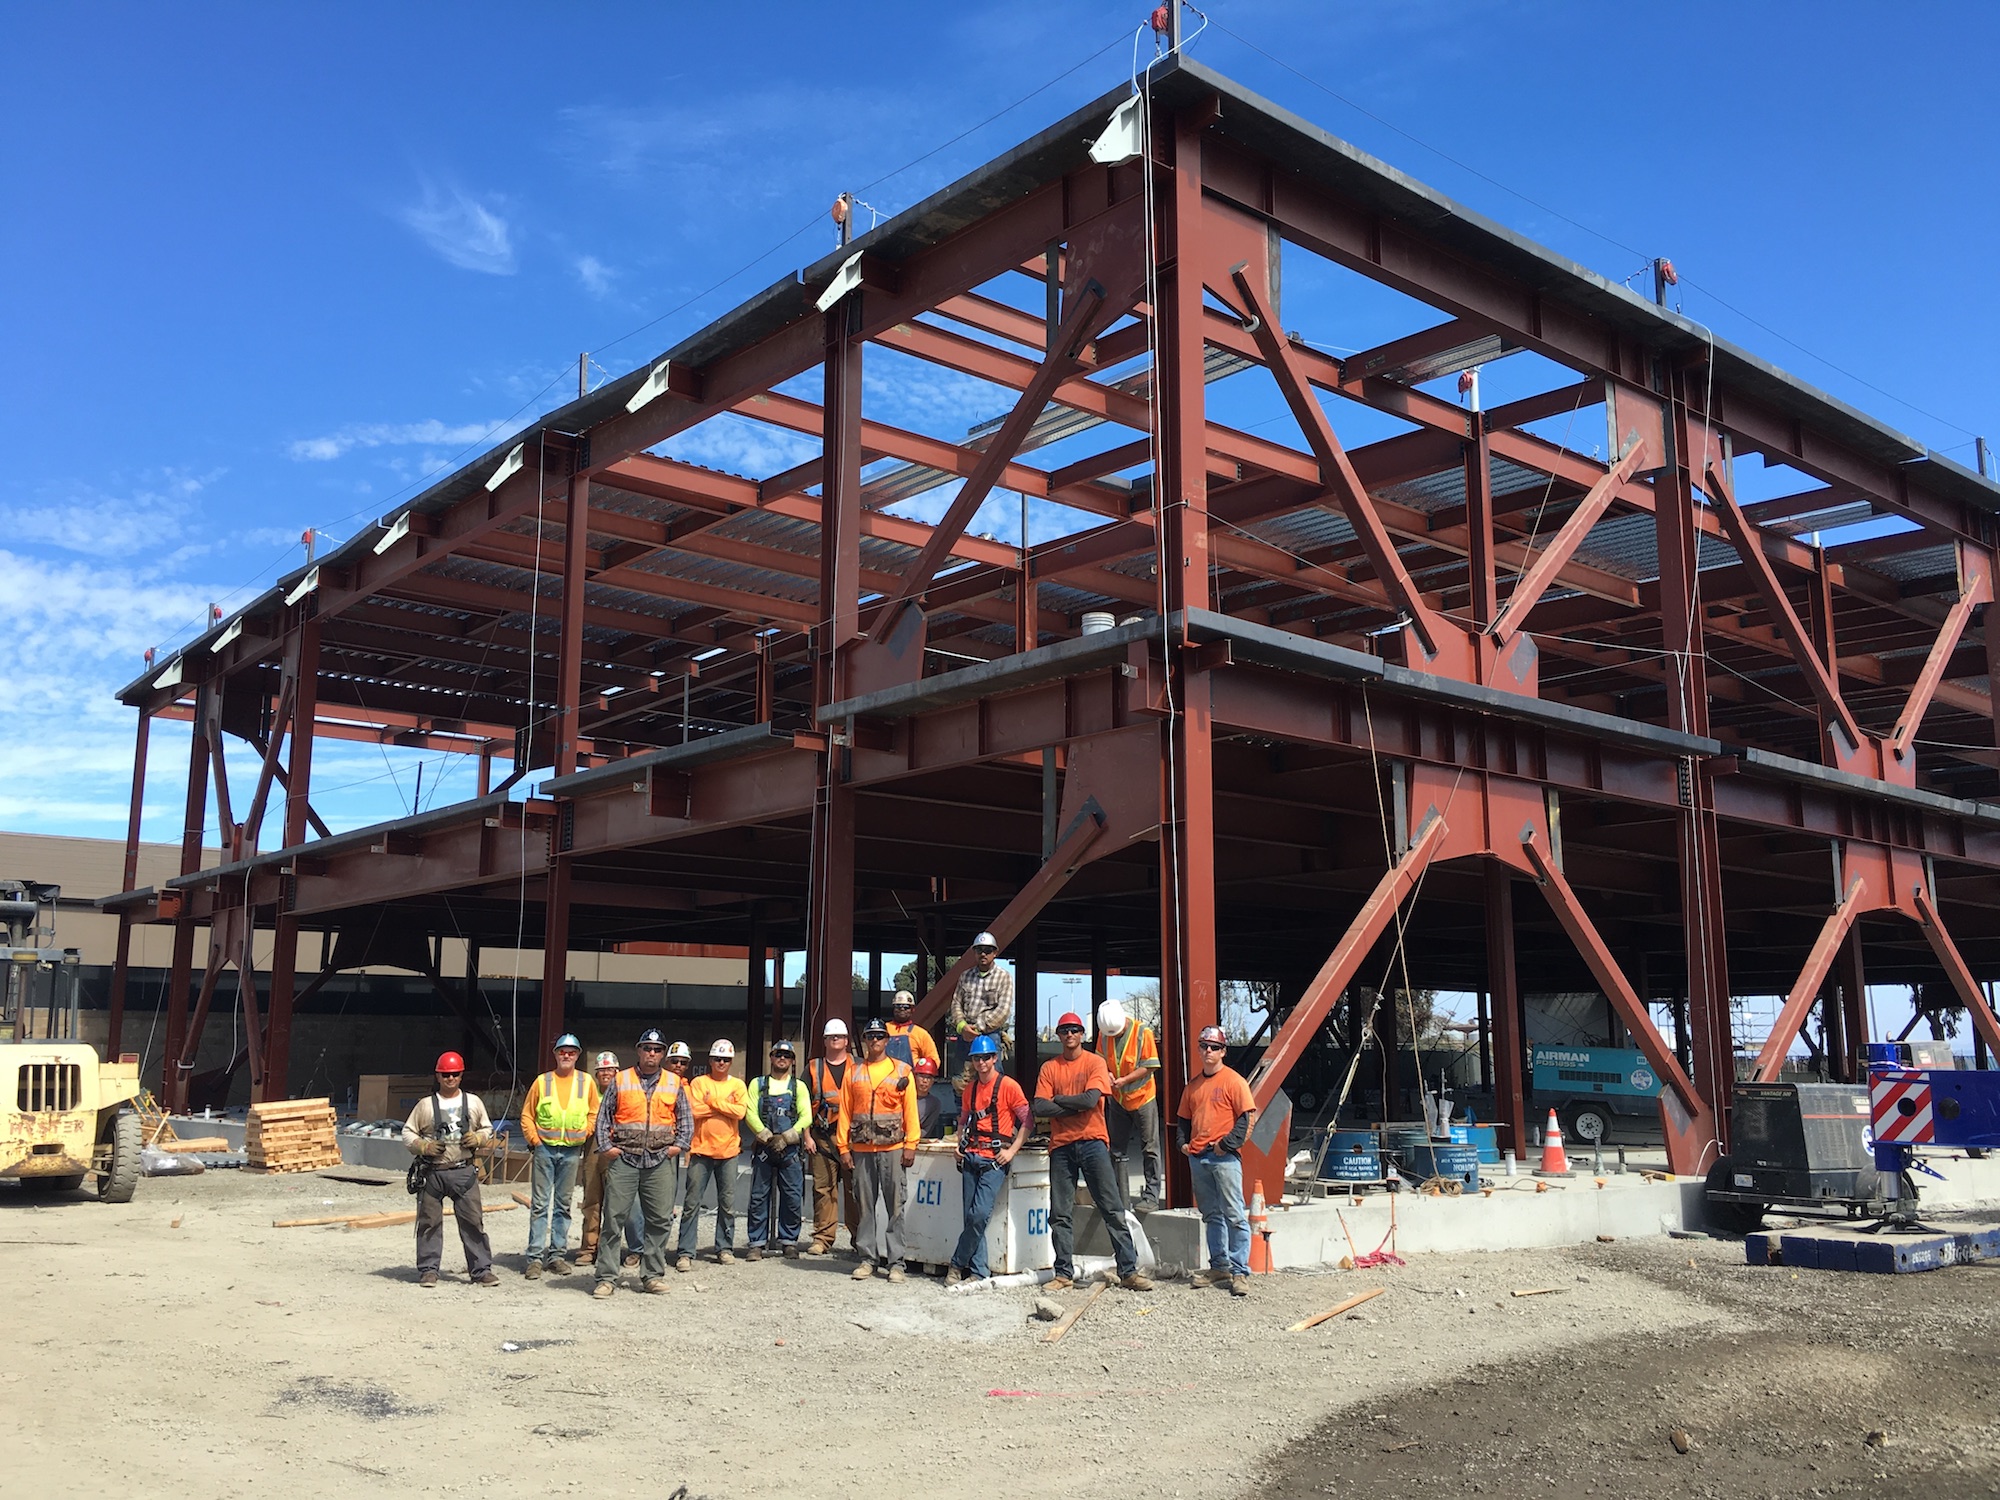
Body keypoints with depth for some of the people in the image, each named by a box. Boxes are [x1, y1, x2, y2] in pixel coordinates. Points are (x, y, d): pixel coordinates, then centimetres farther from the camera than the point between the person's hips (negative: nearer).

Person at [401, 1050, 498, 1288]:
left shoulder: (474, 1102, 10)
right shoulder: (425, 1105, 5)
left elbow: (487, 1128, 19)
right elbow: (407, 1134, 8)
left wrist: (477, 1138, -2)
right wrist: (424, 1146, -10)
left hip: (464, 1172, 0)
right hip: (433, 1173, 0)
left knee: (473, 1221, -2)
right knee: (429, 1222, 5)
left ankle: (482, 1270, 3)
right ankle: (428, 1270, 16)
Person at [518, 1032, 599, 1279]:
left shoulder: (587, 1082, 6)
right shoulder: (542, 1081, 4)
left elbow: (594, 1113, 12)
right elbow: (527, 1115, 6)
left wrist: (584, 1134, 0)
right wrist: (534, 1139, -3)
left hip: (571, 1151, 1)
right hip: (545, 1148, -1)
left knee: (563, 1205, 7)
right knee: (539, 1204, -3)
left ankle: (558, 1255, 13)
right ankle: (535, 1257, -2)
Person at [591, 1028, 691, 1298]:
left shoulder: (674, 1082, 11)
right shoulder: (621, 1080, 7)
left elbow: (686, 1118, 14)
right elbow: (604, 1115, 8)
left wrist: (679, 1145, 1)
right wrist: (606, 1146, -2)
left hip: (661, 1161, 1)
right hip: (624, 1158, -1)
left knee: (659, 1220, 4)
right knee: (614, 1217, -2)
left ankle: (653, 1274, 14)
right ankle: (606, 1277, 3)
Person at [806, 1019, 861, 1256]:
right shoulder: (814, 1068, 13)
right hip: (823, 1136, 1)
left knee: (855, 1187, -2)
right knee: (823, 1187, 0)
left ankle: (859, 1238, 5)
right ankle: (823, 1238, 5)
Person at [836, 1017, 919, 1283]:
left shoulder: (901, 1071, 5)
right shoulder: (854, 1073, 11)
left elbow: (910, 1110, 1)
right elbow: (845, 1111, 8)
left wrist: (910, 1145, -7)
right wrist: (844, 1147, 1)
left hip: (893, 1149, -2)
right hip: (861, 1150, 2)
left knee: (895, 1206, -1)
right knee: (866, 1206, 6)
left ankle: (895, 1261, 3)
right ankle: (867, 1258, 13)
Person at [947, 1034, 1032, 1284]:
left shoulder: (1008, 1086, -5)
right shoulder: (970, 1088, 13)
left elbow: (1028, 1121, -4)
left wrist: (1012, 1151, -10)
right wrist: (960, 1144, 9)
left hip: (995, 1159, -5)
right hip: (971, 1157, 5)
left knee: (980, 1214, -15)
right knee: (972, 1216, 2)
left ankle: (958, 1264, -1)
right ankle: (978, 1272, 7)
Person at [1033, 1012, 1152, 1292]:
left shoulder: (1094, 1062, 3)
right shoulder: (1049, 1068, 10)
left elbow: (1091, 1099, -13)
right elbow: (1040, 1109, -2)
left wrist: (1058, 1100, -2)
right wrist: (1076, 1106, -8)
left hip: (1092, 1142, -3)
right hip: (1061, 1146, 3)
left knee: (1113, 1210, -4)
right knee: (1060, 1214, 4)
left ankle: (1129, 1271, -3)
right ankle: (1064, 1273, 13)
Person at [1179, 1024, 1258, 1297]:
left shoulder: (1233, 1080, -3)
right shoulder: (1193, 1085, 16)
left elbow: (1247, 1118, -9)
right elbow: (1184, 1118, 25)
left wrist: (1227, 1143, -14)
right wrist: (1183, 1143, 9)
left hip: (1224, 1157, -7)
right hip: (1197, 1158, 7)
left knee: (1234, 1215, -8)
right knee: (1211, 1216, 13)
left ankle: (1240, 1272, -7)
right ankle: (1219, 1267, 20)